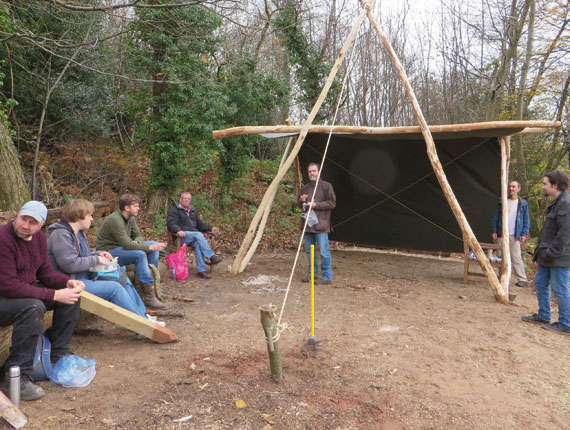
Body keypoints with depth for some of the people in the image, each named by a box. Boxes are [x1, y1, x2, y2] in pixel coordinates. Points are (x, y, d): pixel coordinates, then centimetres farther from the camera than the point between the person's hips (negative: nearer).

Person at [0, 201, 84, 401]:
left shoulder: (39, 238, 1)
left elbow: (45, 271, 8)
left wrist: (68, 282, -13)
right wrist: (54, 295, -32)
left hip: (26, 290, 9)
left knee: (72, 296, -3)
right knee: (33, 307, -36)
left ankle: (59, 354, 10)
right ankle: (17, 377, -23)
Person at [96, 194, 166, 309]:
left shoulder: (131, 218, 5)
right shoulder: (115, 220, -24)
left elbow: (138, 235, 12)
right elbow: (127, 244, -29)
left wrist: (136, 242, -14)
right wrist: (150, 247, -28)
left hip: (121, 247, 9)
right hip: (108, 252, -9)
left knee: (153, 243, -3)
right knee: (140, 254, -32)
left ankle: (152, 282, -3)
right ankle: (149, 297, -31)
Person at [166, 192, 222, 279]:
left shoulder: (192, 210, 27)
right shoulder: (174, 210, 6)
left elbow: (200, 224, 31)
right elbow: (171, 223, -9)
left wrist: (211, 229, 14)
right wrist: (178, 230, -31)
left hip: (194, 234, 4)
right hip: (182, 236, -4)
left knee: (197, 244, -32)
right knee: (198, 235, -33)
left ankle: (201, 270, -38)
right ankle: (211, 256, -36)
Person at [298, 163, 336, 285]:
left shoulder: (326, 186, -2)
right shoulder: (305, 188, 16)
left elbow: (332, 203, -7)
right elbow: (301, 206, 25)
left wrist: (316, 205, -16)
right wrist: (301, 201, 1)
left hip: (320, 224, -6)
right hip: (308, 224, 6)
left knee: (324, 251, -6)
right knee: (309, 250, 13)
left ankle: (327, 277, 3)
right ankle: (311, 274, 25)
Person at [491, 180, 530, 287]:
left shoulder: (523, 203, 4)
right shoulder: (502, 203, 10)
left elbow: (526, 220, 4)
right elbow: (495, 218, 11)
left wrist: (524, 234, -5)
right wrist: (494, 231, 2)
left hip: (515, 236, -3)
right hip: (501, 235, 3)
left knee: (516, 257, -7)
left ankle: (522, 279, 0)